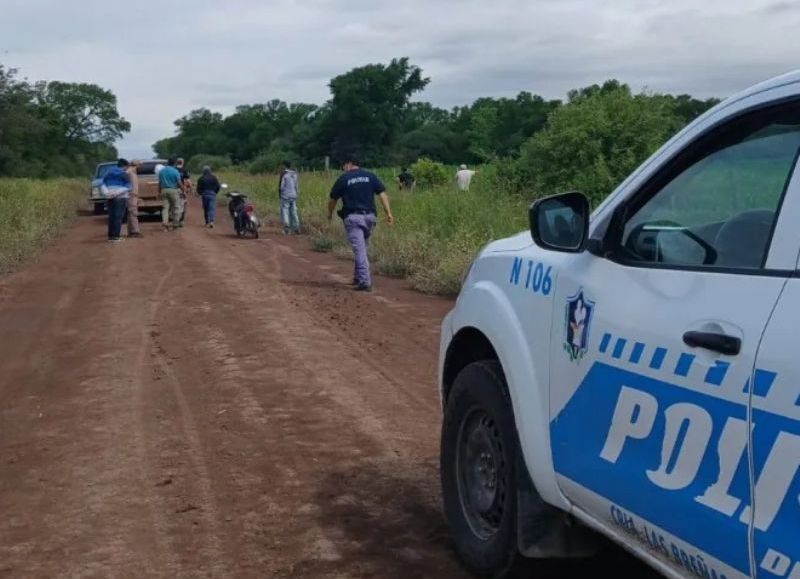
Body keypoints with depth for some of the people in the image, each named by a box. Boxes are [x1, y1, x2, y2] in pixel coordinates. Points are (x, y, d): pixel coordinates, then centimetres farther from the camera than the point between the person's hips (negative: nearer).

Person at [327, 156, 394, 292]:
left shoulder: (343, 179, 1)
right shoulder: (371, 176, 10)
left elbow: (333, 200, 9)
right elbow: (383, 194, 1)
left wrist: (330, 214, 27)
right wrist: (388, 213, -1)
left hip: (352, 218, -4)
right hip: (369, 216, 4)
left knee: (359, 250, -7)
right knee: (362, 247, 18)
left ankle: (365, 282, -15)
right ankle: (358, 278, 23)